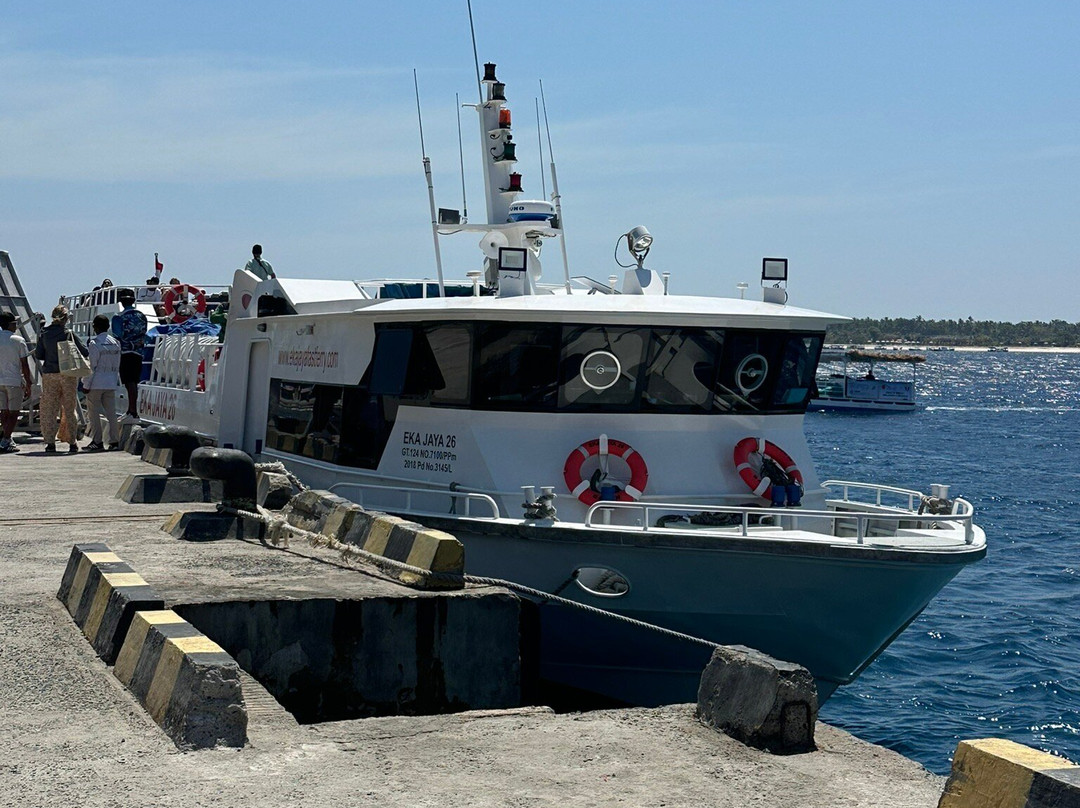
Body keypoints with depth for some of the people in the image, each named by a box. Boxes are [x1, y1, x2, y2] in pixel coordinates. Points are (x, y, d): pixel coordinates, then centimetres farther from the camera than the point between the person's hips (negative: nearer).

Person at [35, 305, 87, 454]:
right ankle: (72, 442, 9)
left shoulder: (44, 334, 1)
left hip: (49, 374, 1)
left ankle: (50, 443, 4)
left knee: (49, 410, 7)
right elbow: (84, 352, -5)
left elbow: (39, 355, 2)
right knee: (69, 409, 8)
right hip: (68, 374, -1)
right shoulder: (70, 334, -5)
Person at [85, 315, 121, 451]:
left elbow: (92, 366, -12)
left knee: (94, 413, 2)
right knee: (111, 412, 8)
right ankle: (114, 441, 7)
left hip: (96, 383, -6)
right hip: (111, 383, 6)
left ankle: (97, 442, 3)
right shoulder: (116, 342, 6)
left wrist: (87, 384, -7)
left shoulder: (94, 343, -12)